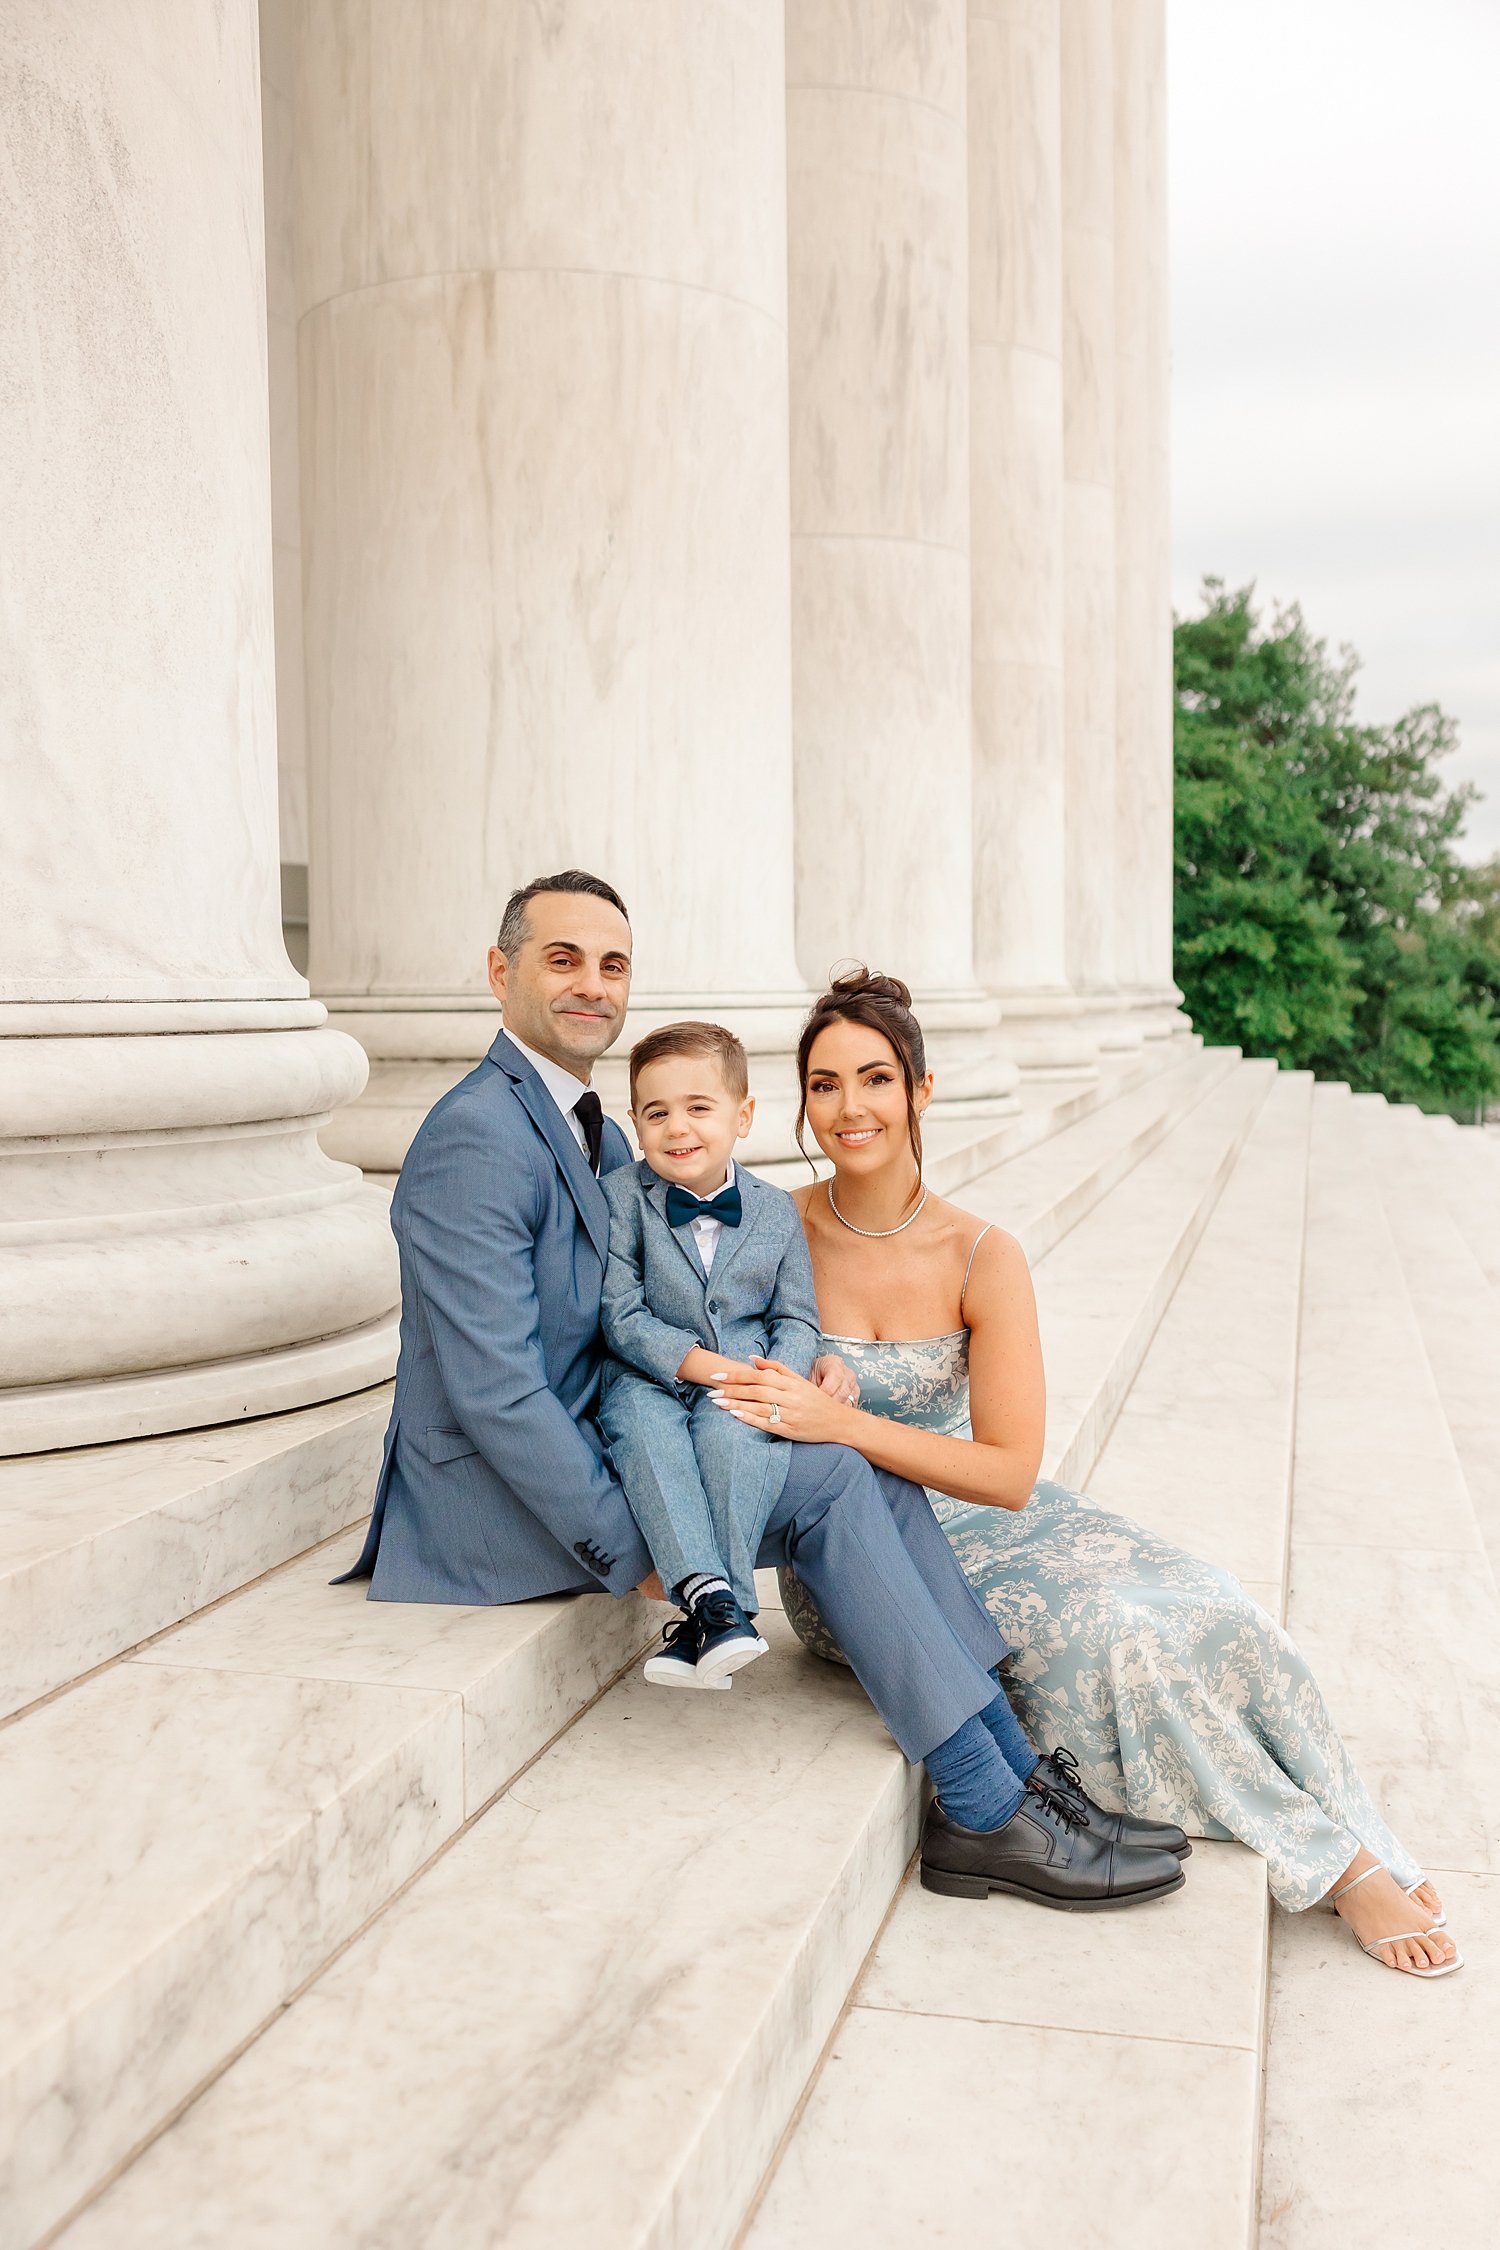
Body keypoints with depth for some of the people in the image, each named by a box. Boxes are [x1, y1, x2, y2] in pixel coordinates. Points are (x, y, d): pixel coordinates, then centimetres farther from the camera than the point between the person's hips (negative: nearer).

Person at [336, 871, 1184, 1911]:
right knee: (829, 1483, -18)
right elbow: (493, 1388, -23)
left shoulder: (599, 1134, 15)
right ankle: (1001, 1816, -12)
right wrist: (630, 1548, -19)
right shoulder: (477, 1138, -17)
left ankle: (1021, 1773, -4)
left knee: (871, 1468, -5)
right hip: (502, 1498, -9)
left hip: (586, 1443, 9)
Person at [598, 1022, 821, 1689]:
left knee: (733, 1428, -33)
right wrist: (707, 1364, -17)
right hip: (648, 1379, -1)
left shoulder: (776, 1211, 10)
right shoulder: (619, 1196, 2)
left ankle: (703, 1625, -32)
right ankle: (709, 1593, -43)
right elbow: (621, 1316, -5)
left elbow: (797, 1319, 8)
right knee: (644, 1426, -35)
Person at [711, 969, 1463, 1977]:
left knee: (1207, 1612, -18)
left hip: (978, 1515, 3)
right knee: (1105, 1636, -23)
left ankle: (1358, 1851, 0)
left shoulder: (983, 1258, -9)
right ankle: (1330, 1859, -5)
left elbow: (1010, 1472, -14)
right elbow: (734, 1400, 3)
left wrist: (843, 1423, -27)